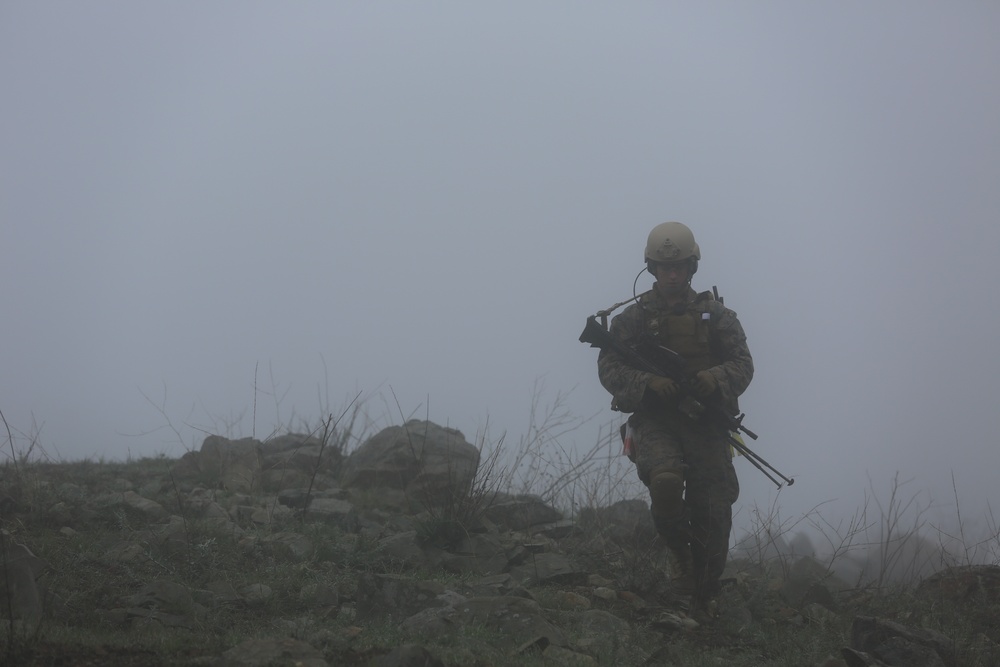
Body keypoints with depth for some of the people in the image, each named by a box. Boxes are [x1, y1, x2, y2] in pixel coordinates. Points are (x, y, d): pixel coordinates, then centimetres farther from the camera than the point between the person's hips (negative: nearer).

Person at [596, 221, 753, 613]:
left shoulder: (716, 316, 12)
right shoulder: (634, 317, 8)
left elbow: (743, 364, 7)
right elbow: (609, 367, 1)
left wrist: (717, 378, -17)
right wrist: (647, 381, -18)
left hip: (705, 422, 2)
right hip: (654, 421, -2)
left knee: (713, 514, -6)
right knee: (665, 479, -33)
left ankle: (704, 605, 11)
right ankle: (678, 552, -5)